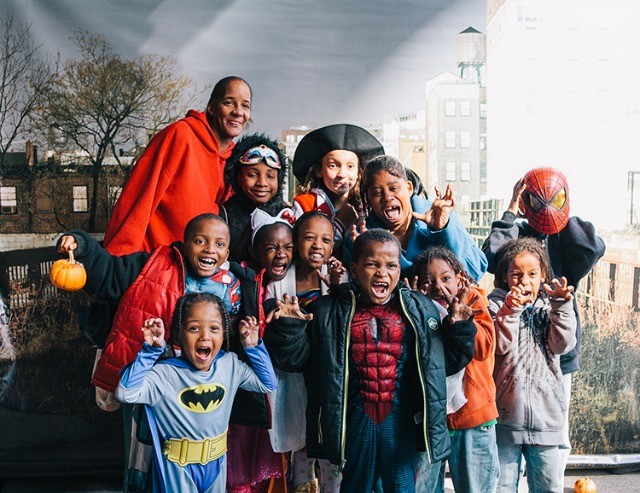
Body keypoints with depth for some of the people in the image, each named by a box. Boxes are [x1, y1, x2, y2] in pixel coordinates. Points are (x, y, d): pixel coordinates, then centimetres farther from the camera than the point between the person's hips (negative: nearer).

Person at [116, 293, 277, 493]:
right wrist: (151, 350, -31)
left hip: (216, 463, 5)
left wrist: (253, 347, -8)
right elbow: (126, 393, -33)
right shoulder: (166, 373, -20)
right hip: (178, 469, -4)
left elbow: (268, 384, 1)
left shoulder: (230, 364, -5)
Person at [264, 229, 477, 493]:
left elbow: (447, 361, 6)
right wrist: (288, 327, -17)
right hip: (355, 421, 0)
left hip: (401, 420, 1)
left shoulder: (420, 309, 1)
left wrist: (458, 328, -8)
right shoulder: (330, 311, -2)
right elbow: (294, 357, -1)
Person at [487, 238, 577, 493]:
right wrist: (510, 310, -30)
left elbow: (562, 344, -8)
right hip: (506, 412, -2)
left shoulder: (549, 306, 6)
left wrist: (561, 305, -18)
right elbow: (500, 345, -17)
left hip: (545, 412, 2)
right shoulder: (497, 305, -3)